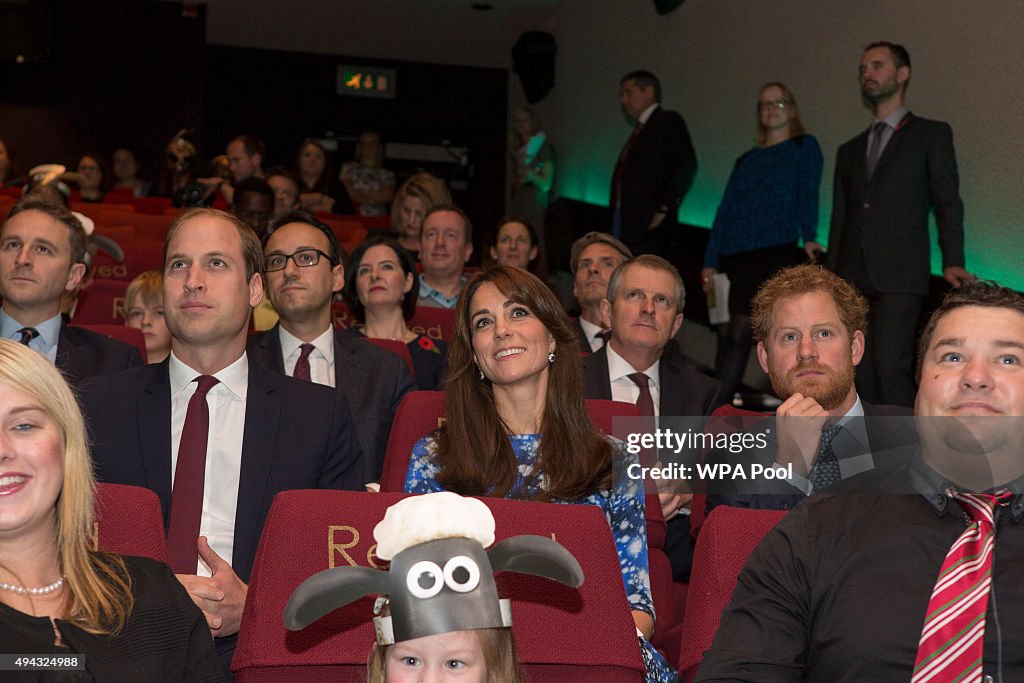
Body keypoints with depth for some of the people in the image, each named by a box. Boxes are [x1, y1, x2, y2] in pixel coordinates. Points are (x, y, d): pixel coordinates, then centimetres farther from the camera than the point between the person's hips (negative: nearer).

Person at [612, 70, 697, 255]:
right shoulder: (640, 130, 23)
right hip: (627, 228, 8)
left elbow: (686, 165, -15)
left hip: (649, 228, -8)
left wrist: (664, 208, -17)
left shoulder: (668, 121, -2)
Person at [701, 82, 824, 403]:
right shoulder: (746, 160, 22)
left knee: (740, 332, -11)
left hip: (774, 252, -5)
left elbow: (807, 193, -4)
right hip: (732, 256, 5)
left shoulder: (804, 146, 10)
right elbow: (725, 210, 16)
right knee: (725, 333, 2)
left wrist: (809, 237, -20)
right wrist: (710, 262, 7)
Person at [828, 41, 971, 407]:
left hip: (899, 276, -5)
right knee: (859, 374, 0)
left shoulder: (931, 134, 10)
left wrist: (952, 261, -12)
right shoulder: (850, 150, 24)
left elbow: (947, 202, 2)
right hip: (850, 279, 5)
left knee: (891, 366, -17)